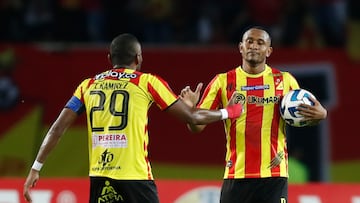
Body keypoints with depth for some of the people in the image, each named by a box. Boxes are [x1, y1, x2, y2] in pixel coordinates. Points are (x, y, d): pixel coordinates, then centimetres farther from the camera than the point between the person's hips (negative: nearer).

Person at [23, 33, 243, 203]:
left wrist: (36, 169, 12)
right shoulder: (147, 82, 2)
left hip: (100, 177, 4)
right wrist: (228, 112, 22)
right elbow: (192, 117, 5)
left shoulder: (88, 85, 12)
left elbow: (58, 128, 7)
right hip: (135, 176, -4)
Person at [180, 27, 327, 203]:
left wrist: (320, 115, -7)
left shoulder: (285, 81, 7)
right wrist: (189, 109, -19)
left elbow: (304, 118, 16)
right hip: (236, 175, 0)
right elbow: (197, 127, 4)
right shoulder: (223, 81, 5)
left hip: (274, 174, 0)